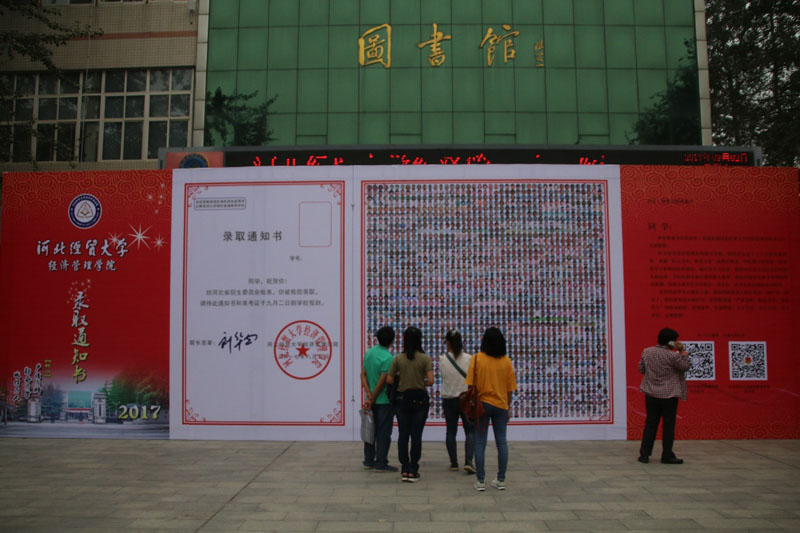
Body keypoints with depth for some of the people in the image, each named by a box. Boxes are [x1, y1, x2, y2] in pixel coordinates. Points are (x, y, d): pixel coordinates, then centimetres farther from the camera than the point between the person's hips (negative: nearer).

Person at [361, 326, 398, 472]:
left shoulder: (368, 353, 4)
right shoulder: (388, 358, -19)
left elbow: (363, 374, 2)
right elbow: (382, 382, -19)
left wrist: (369, 394, -6)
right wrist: (372, 399, -11)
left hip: (373, 400, 7)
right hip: (385, 400, -7)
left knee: (371, 430, 16)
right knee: (384, 433, 1)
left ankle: (368, 460, 24)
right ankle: (381, 463, 6)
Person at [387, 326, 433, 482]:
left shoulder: (398, 358, -2)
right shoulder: (425, 358, -7)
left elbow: (389, 380, -3)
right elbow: (430, 381, -14)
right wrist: (422, 384, 7)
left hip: (403, 398, 1)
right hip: (420, 399, -1)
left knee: (403, 435, 9)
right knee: (416, 435, 4)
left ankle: (404, 470, 12)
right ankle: (413, 471, 7)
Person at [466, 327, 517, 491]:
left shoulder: (477, 358, -8)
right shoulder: (506, 361, -2)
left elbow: (471, 385, -8)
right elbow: (510, 388, 3)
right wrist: (507, 407, 14)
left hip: (482, 404, -2)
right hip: (501, 405, 2)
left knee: (480, 443, 4)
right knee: (501, 442, 11)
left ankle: (480, 481, 6)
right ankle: (501, 480, 14)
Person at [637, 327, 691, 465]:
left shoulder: (646, 352, 1)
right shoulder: (672, 356, -15)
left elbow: (641, 368, 11)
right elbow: (685, 366, -2)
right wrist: (682, 351, 0)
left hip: (651, 394, 5)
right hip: (669, 396, -5)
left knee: (650, 424, 11)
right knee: (668, 425, 7)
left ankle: (644, 454, 10)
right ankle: (667, 456, 12)